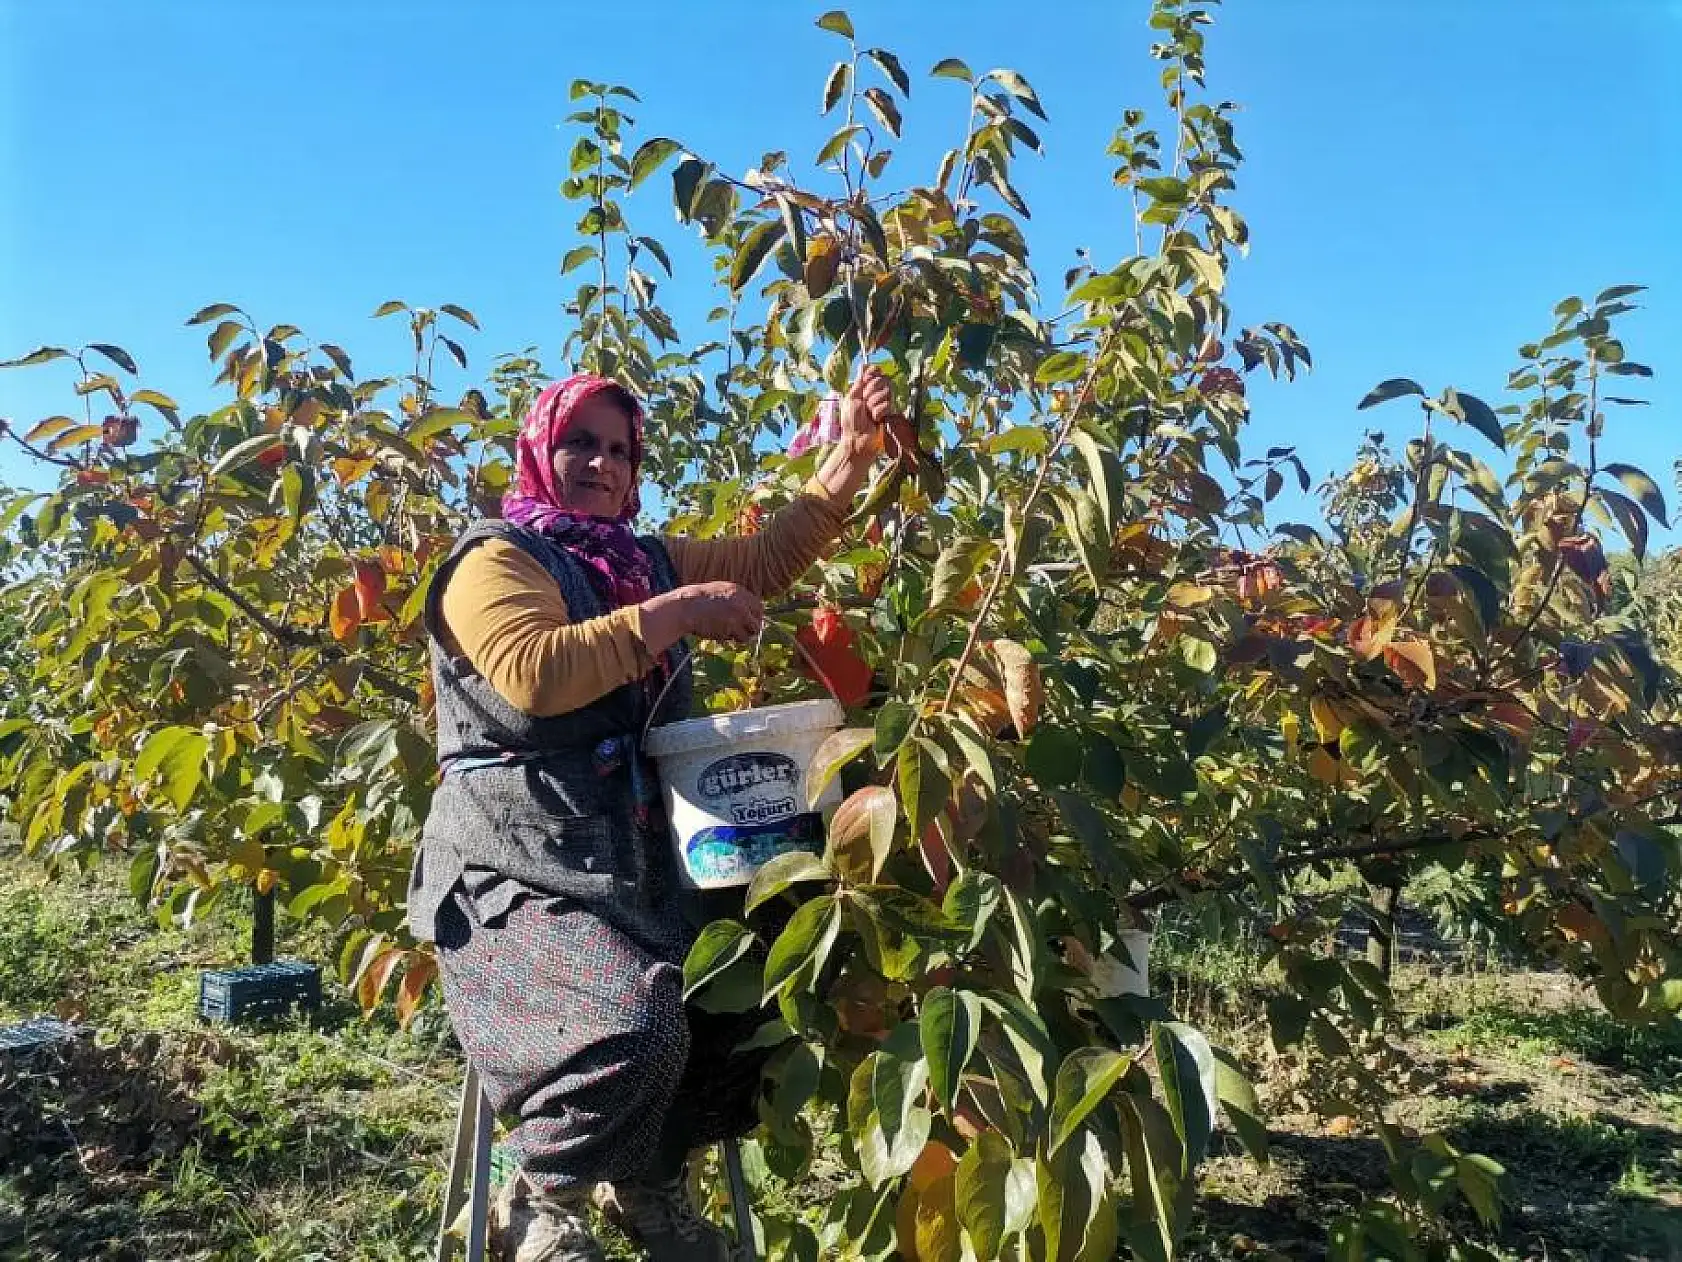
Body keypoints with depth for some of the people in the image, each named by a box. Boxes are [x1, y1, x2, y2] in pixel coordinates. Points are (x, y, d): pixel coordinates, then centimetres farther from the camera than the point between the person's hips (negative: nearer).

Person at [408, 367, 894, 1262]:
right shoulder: (496, 559, -5)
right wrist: (677, 612, -19)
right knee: (636, 1029, -32)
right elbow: (533, 675, -24)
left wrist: (852, 455, 5)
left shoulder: (650, 560, 19)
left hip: (642, 868, 8)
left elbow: (768, 560, 17)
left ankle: (646, 1180, 21)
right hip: (519, 876, -7)